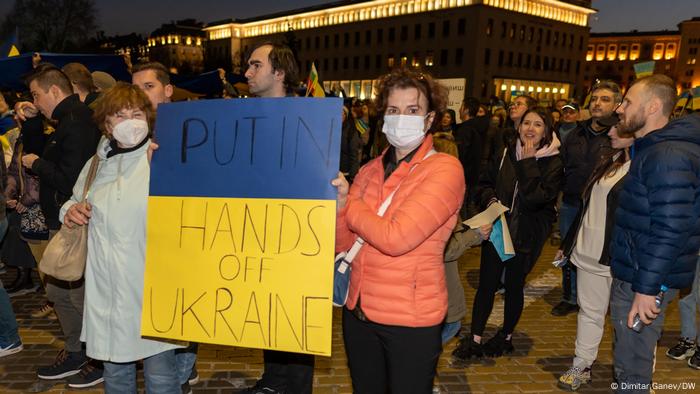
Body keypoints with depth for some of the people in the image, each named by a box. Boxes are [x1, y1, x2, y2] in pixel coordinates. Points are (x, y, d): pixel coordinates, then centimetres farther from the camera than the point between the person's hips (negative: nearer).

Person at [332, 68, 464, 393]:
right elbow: (342, 244, 3)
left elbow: (395, 238, -24)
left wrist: (348, 205, -10)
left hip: (410, 318, -6)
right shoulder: (370, 171, 5)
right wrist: (339, 203, -15)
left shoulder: (444, 169, -13)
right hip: (358, 309, 6)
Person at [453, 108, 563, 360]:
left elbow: (536, 197, -23)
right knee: (486, 284, 3)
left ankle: (506, 337, 31)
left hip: (526, 235, -2)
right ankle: (475, 339, 12)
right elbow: (485, 184, 10)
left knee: (514, 285, 12)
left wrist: (528, 162, -22)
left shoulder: (553, 163, -10)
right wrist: (491, 200, -10)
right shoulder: (506, 153, 1)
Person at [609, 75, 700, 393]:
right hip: (631, 271, 10)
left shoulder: (668, 157, -21)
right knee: (629, 357, 21)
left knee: (632, 366, 2)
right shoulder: (651, 149, 12)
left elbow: (670, 231, -26)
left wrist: (647, 288, -24)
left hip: (644, 280, -10)